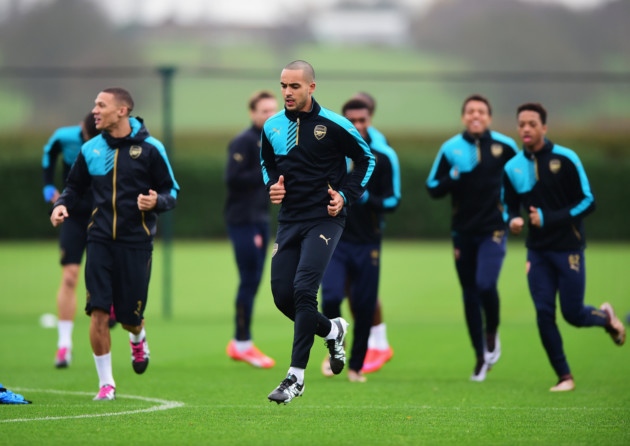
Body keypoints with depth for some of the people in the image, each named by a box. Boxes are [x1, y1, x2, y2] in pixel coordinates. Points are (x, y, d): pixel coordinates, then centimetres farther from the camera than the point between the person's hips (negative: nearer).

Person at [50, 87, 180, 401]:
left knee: (129, 317, 1)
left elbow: (171, 192, 2)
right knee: (98, 312, -9)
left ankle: (138, 338, 40)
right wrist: (62, 205, -5)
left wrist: (157, 201, -20)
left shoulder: (149, 148, -3)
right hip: (100, 240, 2)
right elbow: (75, 187, 16)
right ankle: (105, 383, 3)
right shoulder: (90, 149, 6)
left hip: (136, 242, -2)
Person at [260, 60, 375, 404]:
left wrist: (346, 195, -8)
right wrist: (272, 185, 2)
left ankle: (296, 376, -13)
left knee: (303, 289, -18)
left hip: (324, 219, -6)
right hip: (289, 219, 6)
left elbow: (366, 159, 3)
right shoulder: (272, 127, 5)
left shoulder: (333, 125, -8)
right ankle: (332, 330, 32)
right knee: (282, 296, 2)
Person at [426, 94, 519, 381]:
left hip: (493, 230, -2)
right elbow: (433, 189, 3)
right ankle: (481, 357, 19)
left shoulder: (505, 146, -1)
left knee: (485, 285, -20)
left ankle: (492, 333, 9)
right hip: (463, 231, 2)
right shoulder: (451, 148, 0)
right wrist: (454, 176, -15)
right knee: (470, 295, 7)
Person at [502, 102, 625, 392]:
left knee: (573, 314, -2)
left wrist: (549, 219, -19)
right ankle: (564, 377, 7)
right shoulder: (512, 168, 2)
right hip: (537, 251, 3)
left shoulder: (565, 159, -10)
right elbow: (509, 206, 13)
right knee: (544, 314, -4)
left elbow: (588, 202, -9)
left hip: (568, 248, -3)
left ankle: (606, 317, 33)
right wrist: (513, 220, -12)